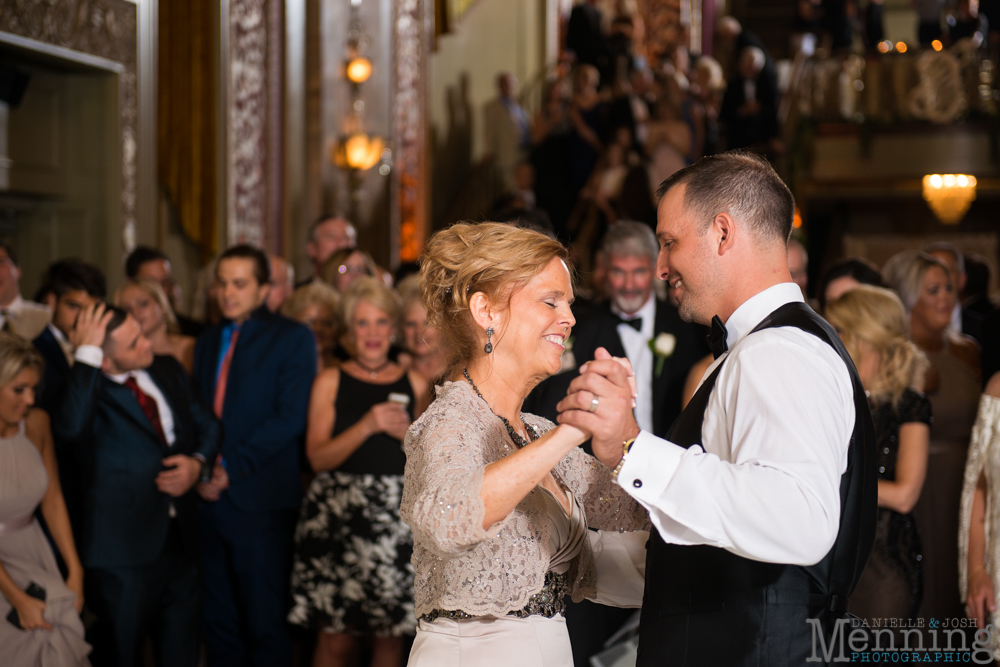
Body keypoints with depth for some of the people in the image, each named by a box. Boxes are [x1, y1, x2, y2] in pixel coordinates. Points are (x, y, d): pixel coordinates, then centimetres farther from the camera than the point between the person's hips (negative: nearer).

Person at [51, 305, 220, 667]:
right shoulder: (89, 388, -14)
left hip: (180, 537, 6)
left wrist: (198, 462, -6)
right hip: (125, 542, -6)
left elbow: (206, 423, 15)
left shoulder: (167, 370, 5)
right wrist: (87, 352, -33)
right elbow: (70, 426, -37)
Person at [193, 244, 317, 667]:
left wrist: (232, 468, -12)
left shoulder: (292, 338, 0)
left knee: (265, 621, -3)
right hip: (211, 499, 6)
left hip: (259, 500, -6)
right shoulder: (209, 341, 19)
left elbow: (290, 417, -10)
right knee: (218, 620, 9)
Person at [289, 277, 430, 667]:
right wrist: (367, 426, -17)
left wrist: (407, 434, -3)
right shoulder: (330, 383, 5)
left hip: (398, 518, 2)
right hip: (339, 515, -2)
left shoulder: (415, 385, 10)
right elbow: (318, 457, -3)